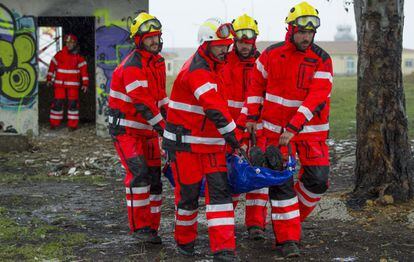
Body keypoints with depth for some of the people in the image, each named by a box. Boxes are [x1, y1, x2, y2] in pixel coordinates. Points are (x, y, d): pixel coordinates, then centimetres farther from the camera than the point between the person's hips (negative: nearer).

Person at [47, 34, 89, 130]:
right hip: (59, 83, 1)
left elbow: (84, 70, -2)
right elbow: (52, 67, 8)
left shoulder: (79, 57, 0)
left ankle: (73, 124, 6)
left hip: (73, 84, -1)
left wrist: (85, 83, -8)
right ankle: (54, 123, 11)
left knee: (73, 103, -1)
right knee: (57, 103, 1)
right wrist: (49, 79, 5)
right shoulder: (59, 55, 2)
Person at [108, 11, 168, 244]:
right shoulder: (132, 67, -20)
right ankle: (139, 226, -10)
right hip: (126, 128, -8)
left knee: (155, 176, 5)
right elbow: (143, 104, -24)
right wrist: (163, 128, -23)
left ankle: (152, 227, 13)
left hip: (148, 129, 8)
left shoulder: (158, 61, 9)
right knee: (139, 174, -18)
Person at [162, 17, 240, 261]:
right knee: (188, 193, 4)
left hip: (212, 142, 8)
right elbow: (216, 111, -26)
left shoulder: (215, 67, 11)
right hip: (185, 143, -8)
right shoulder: (197, 71, -20)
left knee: (220, 191, -3)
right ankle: (185, 242, 26)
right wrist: (237, 142, -26)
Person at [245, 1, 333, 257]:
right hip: (276, 128, 0)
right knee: (280, 182, -3)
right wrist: (252, 116, 5)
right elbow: (257, 84, 11)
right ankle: (288, 238, 3)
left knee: (317, 179, -4)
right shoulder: (271, 55, -3)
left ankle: (294, 215, 24)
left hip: (310, 128, 0)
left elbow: (316, 98, -19)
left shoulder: (322, 60, -10)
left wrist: (293, 128, -27)